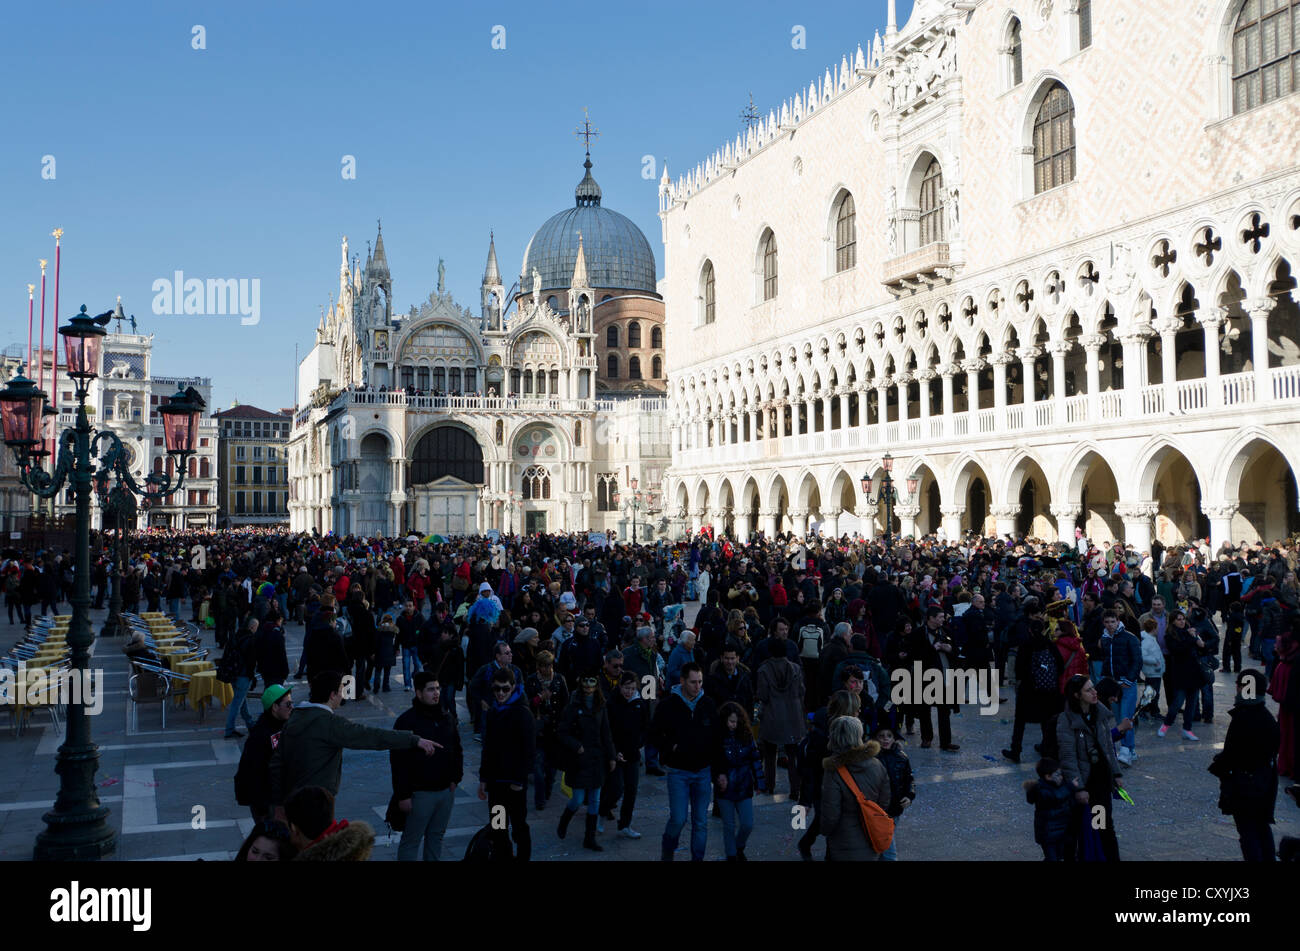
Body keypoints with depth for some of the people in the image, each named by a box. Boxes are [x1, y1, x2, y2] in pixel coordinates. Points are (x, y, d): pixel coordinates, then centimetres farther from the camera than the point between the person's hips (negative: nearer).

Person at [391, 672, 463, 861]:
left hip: (446, 790, 6)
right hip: (420, 793, -6)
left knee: (437, 837, 17)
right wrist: (403, 795, -16)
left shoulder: (445, 718, 7)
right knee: (411, 840, 3)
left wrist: (456, 778, 7)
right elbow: (398, 762, -15)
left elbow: (457, 750, 17)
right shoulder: (406, 721, -13)